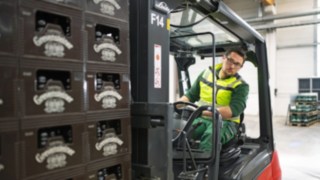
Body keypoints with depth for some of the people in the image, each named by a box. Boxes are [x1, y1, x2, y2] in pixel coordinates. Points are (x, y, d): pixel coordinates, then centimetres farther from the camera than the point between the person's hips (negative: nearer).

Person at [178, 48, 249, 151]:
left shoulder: (241, 86, 1)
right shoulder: (207, 73, 12)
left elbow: (234, 110, -16)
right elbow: (191, 95, 19)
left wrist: (202, 111, -27)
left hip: (225, 122, -3)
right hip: (201, 119, 3)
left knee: (211, 135, -38)